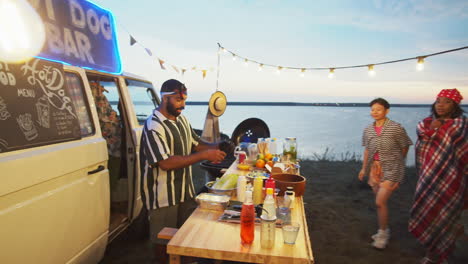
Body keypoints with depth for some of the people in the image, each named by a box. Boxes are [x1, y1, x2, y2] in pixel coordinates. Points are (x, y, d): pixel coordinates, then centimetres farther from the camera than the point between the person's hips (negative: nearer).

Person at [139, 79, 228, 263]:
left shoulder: (182, 119, 6)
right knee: (164, 239, 12)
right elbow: (166, 163, -27)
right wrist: (205, 155, -28)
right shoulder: (154, 126, -20)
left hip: (185, 190, 7)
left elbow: (195, 144, 14)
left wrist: (215, 148, -7)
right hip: (163, 196, -7)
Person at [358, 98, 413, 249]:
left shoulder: (396, 128, -11)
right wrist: (364, 168, 17)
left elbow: (405, 147, -2)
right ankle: (384, 230, 31)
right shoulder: (368, 130, 4)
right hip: (375, 168, 5)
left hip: (391, 169, -5)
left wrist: (395, 161, 7)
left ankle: (383, 233, 10)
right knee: (380, 201, 13)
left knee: (380, 202, -10)